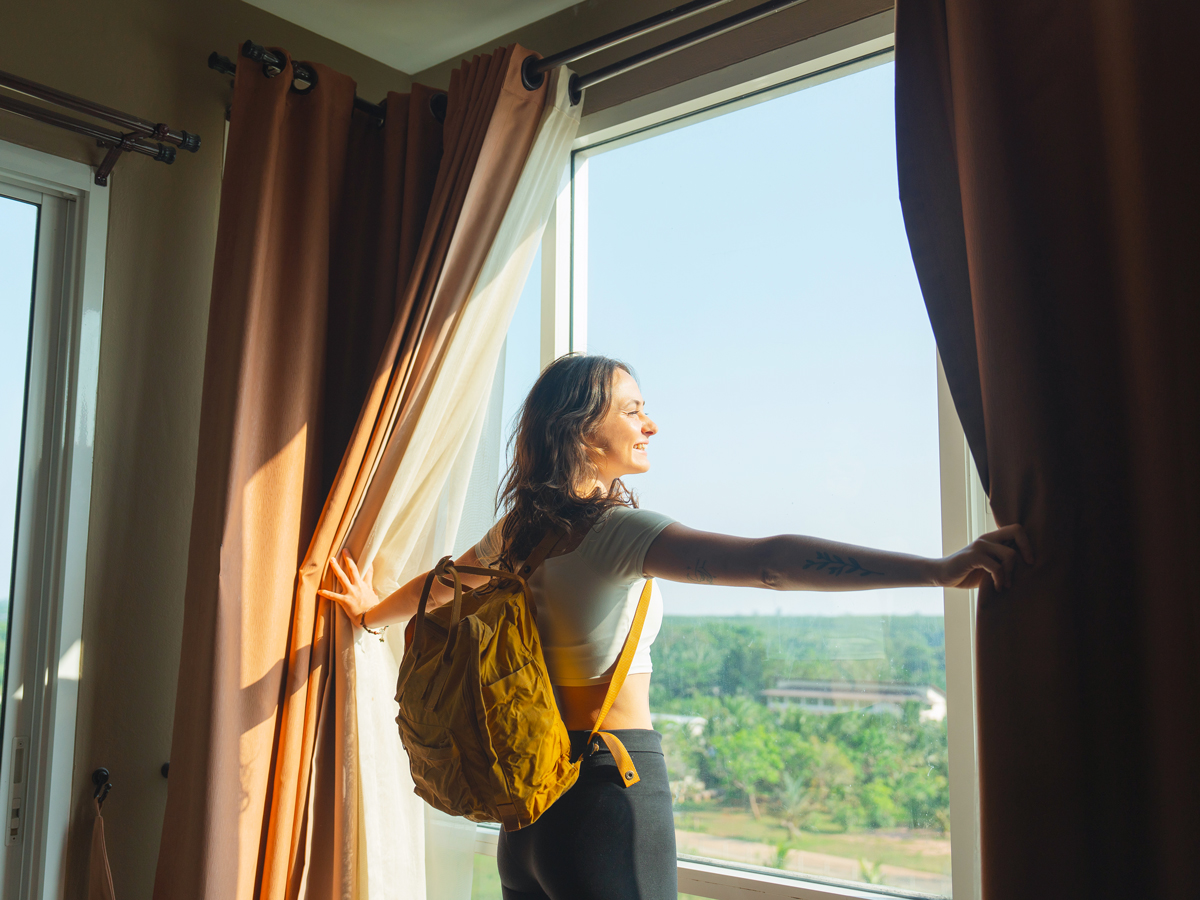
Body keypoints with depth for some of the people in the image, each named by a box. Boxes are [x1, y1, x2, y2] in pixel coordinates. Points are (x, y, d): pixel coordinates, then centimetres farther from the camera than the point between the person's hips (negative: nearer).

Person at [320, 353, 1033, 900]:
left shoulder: (517, 532, 7)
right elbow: (766, 562, -30)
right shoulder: (615, 530, -17)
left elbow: (439, 585, 26)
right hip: (612, 787, -8)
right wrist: (941, 569, -35)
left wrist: (373, 612, 49)